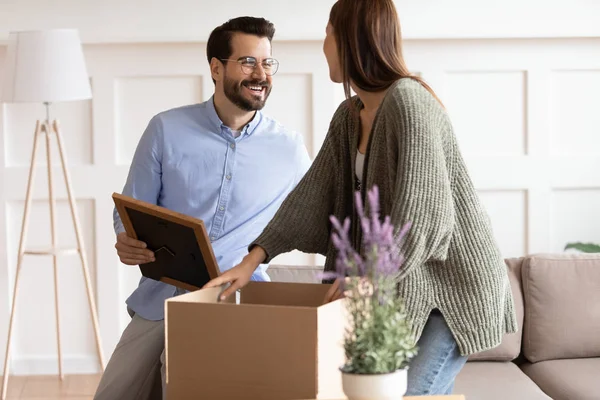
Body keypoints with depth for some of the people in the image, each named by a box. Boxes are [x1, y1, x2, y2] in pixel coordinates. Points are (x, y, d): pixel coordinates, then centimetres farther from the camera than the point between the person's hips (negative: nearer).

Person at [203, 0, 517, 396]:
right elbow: (311, 195, 3)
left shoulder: (408, 103, -21)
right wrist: (253, 259, -6)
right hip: (412, 283, 8)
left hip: (455, 281, -8)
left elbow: (422, 217, -29)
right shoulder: (348, 116, 7)